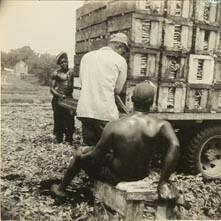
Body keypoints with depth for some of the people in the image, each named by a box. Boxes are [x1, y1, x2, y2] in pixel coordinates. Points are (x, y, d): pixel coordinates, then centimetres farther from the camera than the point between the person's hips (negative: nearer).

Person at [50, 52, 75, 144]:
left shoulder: (71, 73, 10)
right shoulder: (56, 74, -2)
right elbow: (52, 88, -5)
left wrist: (69, 96, 11)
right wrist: (60, 95, -20)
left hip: (69, 98, 4)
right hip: (58, 99, -3)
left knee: (70, 122, 0)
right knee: (59, 121, 0)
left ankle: (69, 140, 10)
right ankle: (59, 140, 10)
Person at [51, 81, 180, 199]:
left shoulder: (114, 126, -24)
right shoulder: (161, 125, -20)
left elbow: (96, 157, -17)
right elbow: (175, 146, -36)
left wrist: (83, 154, 6)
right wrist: (163, 181, -25)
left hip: (116, 176, -3)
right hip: (142, 175, 4)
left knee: (80, 156, 24)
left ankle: (61, 189, 47)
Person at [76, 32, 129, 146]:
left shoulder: (87, 56, 13)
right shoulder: (120, 60, 0)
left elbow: (82, 81, 13)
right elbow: (118, 89, 0)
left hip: (84, 110, 5)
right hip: (105, 112, -5)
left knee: (89, 148, 14)